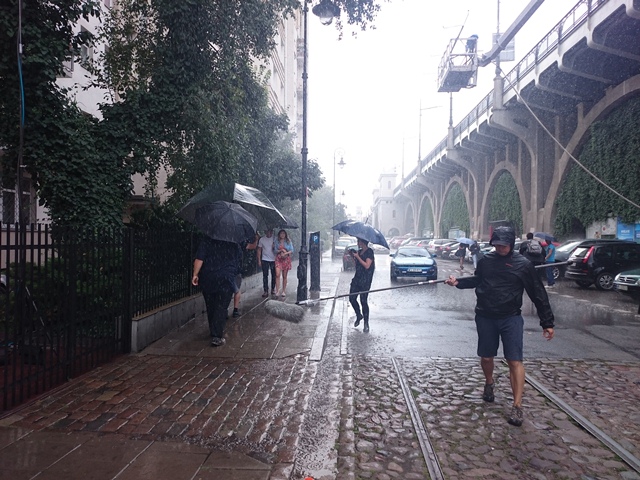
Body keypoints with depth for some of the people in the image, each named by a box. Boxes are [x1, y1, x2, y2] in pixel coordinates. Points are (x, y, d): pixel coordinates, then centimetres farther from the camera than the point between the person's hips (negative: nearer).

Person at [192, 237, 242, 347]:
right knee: (221, 308, -2)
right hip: (226, 280, -1)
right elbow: (239, 261, 18)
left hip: (207, 280, 1)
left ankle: (214, 332, 26)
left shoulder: (207, 241, 0)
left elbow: (199, 259, -10)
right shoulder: (234, 244, 7)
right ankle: (217, 337, -10)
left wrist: (195, 274, -4)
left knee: (211, 307, 15)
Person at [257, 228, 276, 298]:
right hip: (265, 260, 0)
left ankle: (273, 289, 23)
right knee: (265, 276, -1)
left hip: (273, 260, 1)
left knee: (274, 275, 8)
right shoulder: (262, 240, 0)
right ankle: (266, 291, 2)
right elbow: (259, 250, 4)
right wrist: (259, 260, 0)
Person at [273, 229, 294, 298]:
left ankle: (283, 291, 13)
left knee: (284, 276, 3)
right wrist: (281, 250, -10)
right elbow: (275, 251, 5)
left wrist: (285, 253, -12)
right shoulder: (276, 241, 8)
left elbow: (292, 251, 3)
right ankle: (277, 291, -18)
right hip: (278, 259, 0)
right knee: (277, 275, -16)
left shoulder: (288, 242, 7)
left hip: (286, 259, 0)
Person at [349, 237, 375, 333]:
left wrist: (357, 257, -15)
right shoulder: (359, 251, 14)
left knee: (363, 301, -5)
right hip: (357, 278, 8)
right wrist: (353, 257, 6)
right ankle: (359, 315, 30)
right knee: (352, 298, 6)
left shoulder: (369, 252, -10)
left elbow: (367, 265, -20)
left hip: (365, 280, -8)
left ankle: (366, 324, 6)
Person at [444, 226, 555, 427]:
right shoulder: (486, 261, 1)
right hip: (485, 318, 3)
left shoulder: (523, 264, -6)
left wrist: (547, 322, -2)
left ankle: (517, 406, 0)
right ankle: (489, 383, 42)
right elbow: (477, 280, 21)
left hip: (511, 319, -3)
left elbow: (538, 295, -2)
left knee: (515, 361, -6)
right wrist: (458, 282, 4)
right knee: (486, 357, 12)